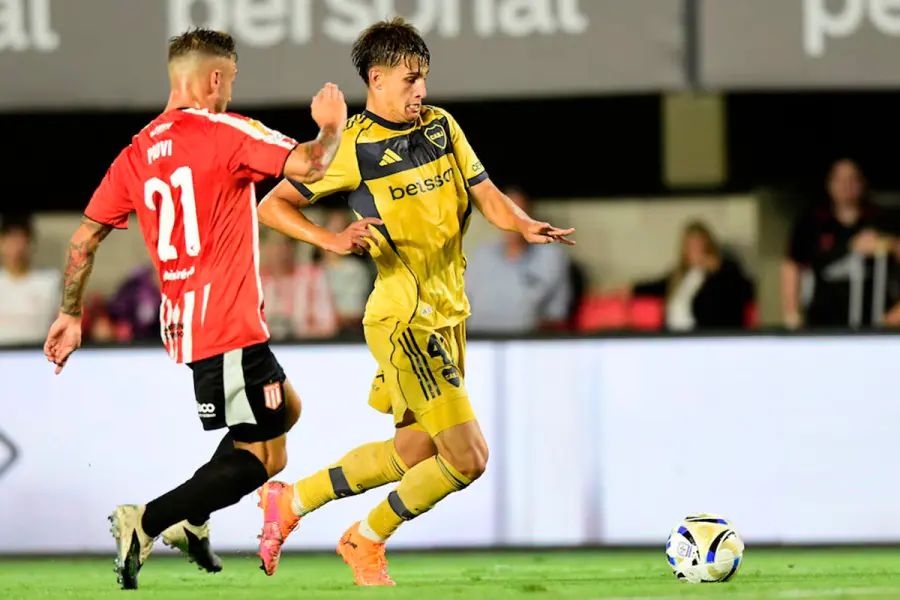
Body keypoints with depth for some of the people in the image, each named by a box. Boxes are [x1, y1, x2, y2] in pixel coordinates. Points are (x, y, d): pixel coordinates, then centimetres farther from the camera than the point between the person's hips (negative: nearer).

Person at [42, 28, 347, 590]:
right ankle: (147, 523, -18)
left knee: (285, 410, 25)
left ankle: (192, 519, 16)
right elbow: (307, 166, -18)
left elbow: (83, 241, 12)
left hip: (181, 326, 9)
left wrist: (71, 316, 22)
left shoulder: (136, 153, 11)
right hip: (229, 328, -8)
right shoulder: (225, 132, -9)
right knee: (264, 458, -5)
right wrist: (331, 126, 3)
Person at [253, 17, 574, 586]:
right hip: (405, 317, -7)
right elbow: (273, 205, -4)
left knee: (413, 453, 17)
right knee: (467, 457, -11)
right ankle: (368, 540, 9)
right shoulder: (352, 147, -8)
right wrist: (332, 239, -19)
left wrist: (525, 225, -15)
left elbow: (487, 194, 5)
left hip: (449, 314, 7)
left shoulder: (442, 126, 8)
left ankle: (290, 501, 30)